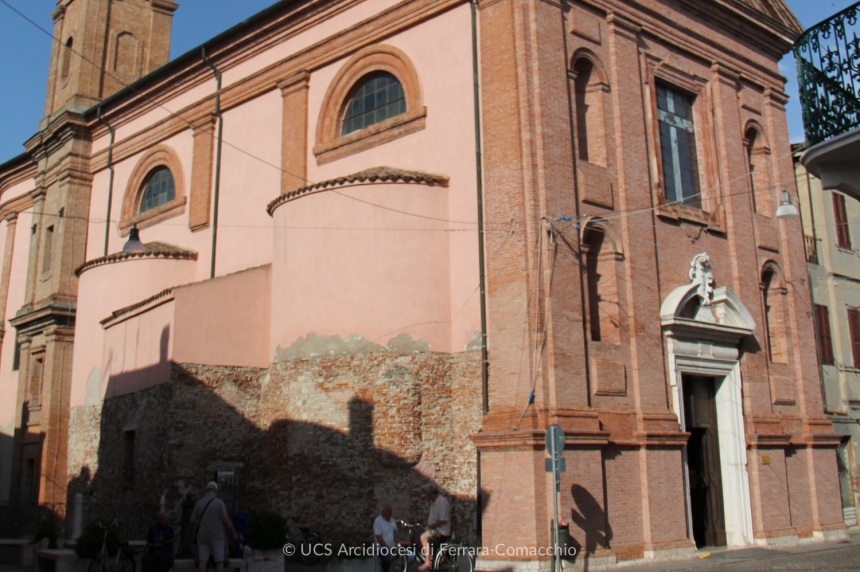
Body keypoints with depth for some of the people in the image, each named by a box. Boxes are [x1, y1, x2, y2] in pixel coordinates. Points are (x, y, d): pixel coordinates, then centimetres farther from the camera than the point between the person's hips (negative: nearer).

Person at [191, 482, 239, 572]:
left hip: (202, 536, 4)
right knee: (219, 562, 3)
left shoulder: (199, 503, 4)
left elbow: (193, 521, 5)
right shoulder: (219, 502, -9)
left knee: (202, 562, 2)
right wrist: (234, 533, 0)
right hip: (216, 536, -4)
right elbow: (226, 521, -12)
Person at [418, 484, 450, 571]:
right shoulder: (436, 501, 13)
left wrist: (430, 526, -19)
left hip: (441, 530, -11)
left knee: (424, 537, -26)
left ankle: (427, 563, -25)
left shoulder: (442, 501, -18)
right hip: (435, 529, 11)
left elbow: (443, 520, -23)